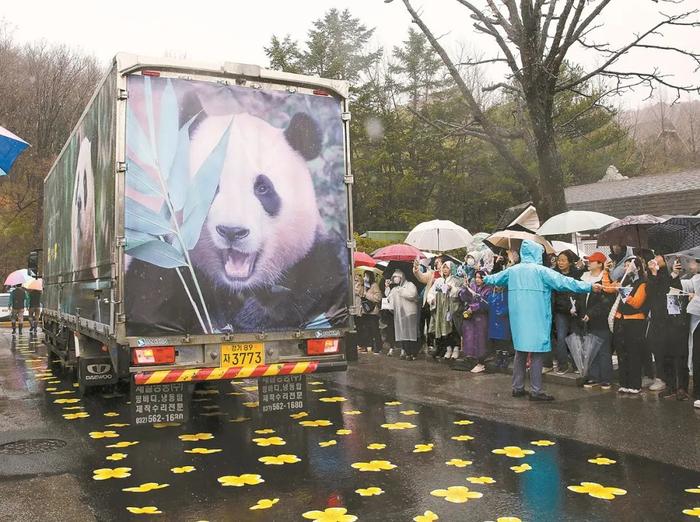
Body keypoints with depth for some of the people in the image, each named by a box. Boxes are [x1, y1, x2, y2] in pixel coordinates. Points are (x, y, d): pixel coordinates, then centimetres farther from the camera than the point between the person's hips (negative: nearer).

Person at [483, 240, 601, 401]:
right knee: (537, 353, -1)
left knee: (520, 351, 14)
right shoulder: (541, 271, -10)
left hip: (518, 318, 6)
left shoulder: (512, 270, 7)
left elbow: (495, 278, 24)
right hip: (536, 319, -6)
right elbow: (563, 282, -17)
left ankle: (517, 387, 19)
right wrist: (590, 287, -15)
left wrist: (486, 279, 47)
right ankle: (536, 391, 1)